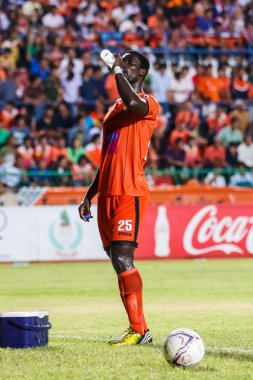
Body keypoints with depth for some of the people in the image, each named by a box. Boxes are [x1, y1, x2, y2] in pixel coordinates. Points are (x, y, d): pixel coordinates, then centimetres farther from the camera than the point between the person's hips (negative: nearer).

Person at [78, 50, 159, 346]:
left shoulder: (148, 104, -3)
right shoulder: (113, 110, 24)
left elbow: (133, 103, -30)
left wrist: (117, 70, -20)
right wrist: (90, 194, 23)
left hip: (130, 194, -9)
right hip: (108, 194, 9)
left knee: (123, 260, -16)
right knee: (117, 262, 5)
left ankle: (138, 330, -14)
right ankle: (137, 328, 8)